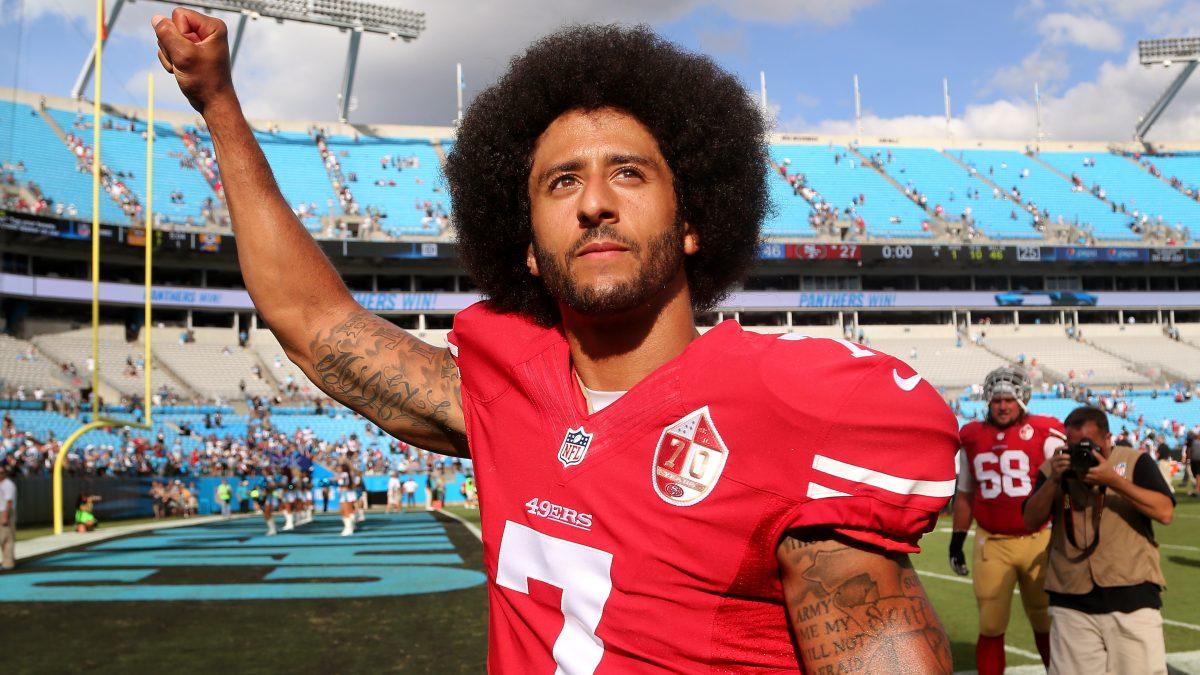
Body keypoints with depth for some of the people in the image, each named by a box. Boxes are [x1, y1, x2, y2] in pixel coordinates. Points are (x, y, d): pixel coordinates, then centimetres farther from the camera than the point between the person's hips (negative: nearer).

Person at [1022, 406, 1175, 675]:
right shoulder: (1055, 467, 11)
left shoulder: (1135, 461, 4)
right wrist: (1053, 481, -10)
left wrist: (1113, 480, -17)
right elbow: (1031, 520, 3)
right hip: (1071, 605, 2)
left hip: (1133, 601, -2)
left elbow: (1165, 512, -10)